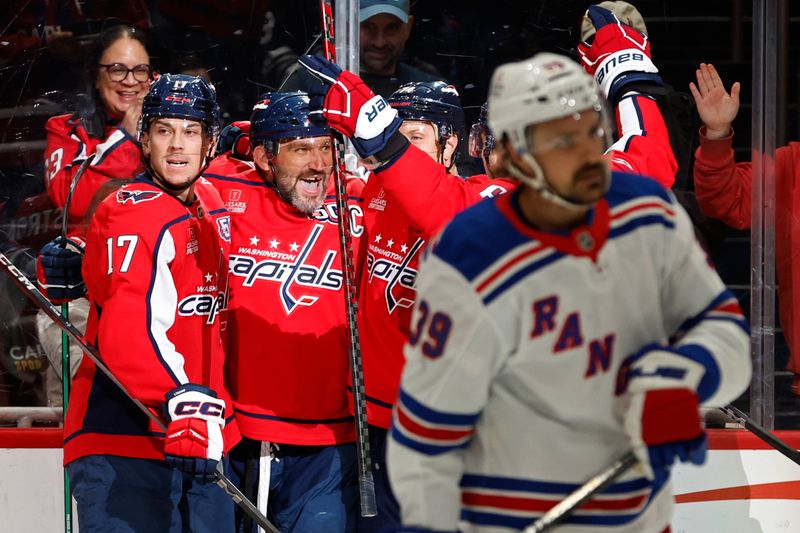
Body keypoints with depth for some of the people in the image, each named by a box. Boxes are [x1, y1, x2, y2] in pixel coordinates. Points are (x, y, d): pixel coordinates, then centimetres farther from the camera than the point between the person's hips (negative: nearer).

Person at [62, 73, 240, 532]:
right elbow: (128, 330, -27)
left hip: (204, 440, 8)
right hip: (120, 444, -8)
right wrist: (182, 402, -39)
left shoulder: (214, 205, 11)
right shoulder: (130, 215, -14)